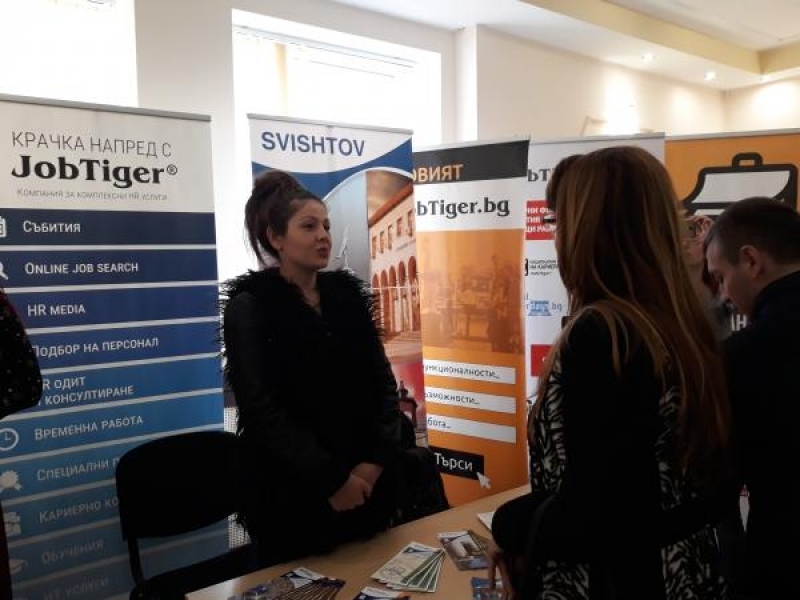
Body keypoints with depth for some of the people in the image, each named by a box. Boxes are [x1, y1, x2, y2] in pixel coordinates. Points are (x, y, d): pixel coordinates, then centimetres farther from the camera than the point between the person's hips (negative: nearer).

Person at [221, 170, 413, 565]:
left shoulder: (348, 293, 6)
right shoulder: (249, 305, -8)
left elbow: (382, 381, 4)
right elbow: (262, 409, -14)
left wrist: (375, 461, -8)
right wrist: (330, 480, -15)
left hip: (365, 482, 5)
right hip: (291, 492, -4)